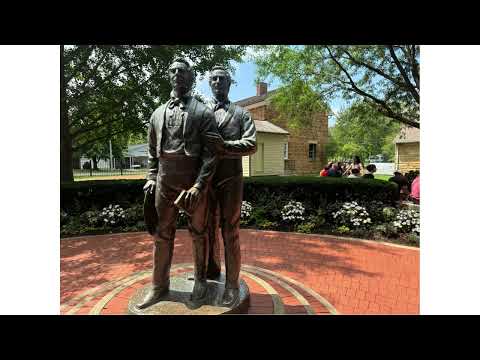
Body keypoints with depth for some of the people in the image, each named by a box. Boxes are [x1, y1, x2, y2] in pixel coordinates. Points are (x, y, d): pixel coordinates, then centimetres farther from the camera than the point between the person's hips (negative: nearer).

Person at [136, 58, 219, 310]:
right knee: (162, 234, 10)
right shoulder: (158, 114, 13)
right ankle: (159, 286, 26)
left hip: (194, 182, -4)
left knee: (198, 233, 9)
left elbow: (211, 153, -8)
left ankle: (200, 280, 28)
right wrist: (151, 177, 6)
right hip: (165, 182, 4)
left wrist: (199, 185, -17)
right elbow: (153, 150, 18)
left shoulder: (203, 113, -1)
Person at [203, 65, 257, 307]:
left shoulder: (241, 113, 8)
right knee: (209, 229, 14)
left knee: (230, 233, 1)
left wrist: (224, 145, -20)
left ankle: (232, 284, 12)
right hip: (206, 179, 3)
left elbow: (251, 145, -5)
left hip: (230, 179, -2)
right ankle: (212, 271, 33)